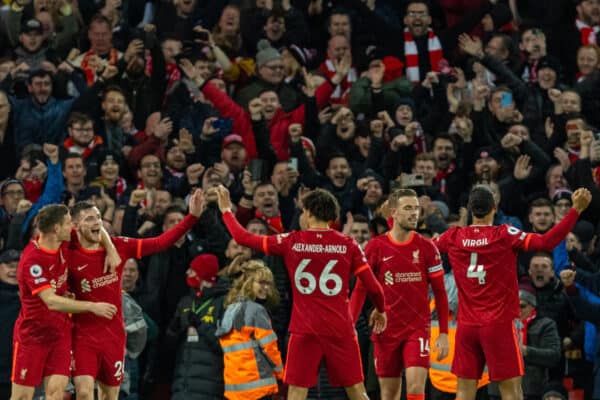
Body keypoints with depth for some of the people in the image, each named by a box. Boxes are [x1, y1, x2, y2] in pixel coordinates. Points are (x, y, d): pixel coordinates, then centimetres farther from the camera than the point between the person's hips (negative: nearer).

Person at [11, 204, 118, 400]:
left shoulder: (63, 244, -3)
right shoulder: (32, 260, -24)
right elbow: (51, 302, -30)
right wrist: (92, 306, -28)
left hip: (60, 332, 5)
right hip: (31, 334, -5)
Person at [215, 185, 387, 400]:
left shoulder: (292, 242, 0)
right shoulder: (347, 244, 1)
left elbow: (243, 237, 7)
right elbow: (373, 286, 0)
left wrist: (226, 210, 24)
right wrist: (380, 310, 21)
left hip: (304, 332, -1)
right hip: (340, 330, 1)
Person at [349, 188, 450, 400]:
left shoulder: (427, 247, 0)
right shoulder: (376, 247, 0)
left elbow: (440, 293, 3)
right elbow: (360, 289, 3)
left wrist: (443, 333, -2)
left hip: (417, 329, -1)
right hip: (385, 331, 1)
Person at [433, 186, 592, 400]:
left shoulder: (453, 237, 1)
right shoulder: (504, 235, -10)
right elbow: (546, 242, -19)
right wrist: (576, 210, -17)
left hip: (467, 325, 4)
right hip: (499, 325, -4)